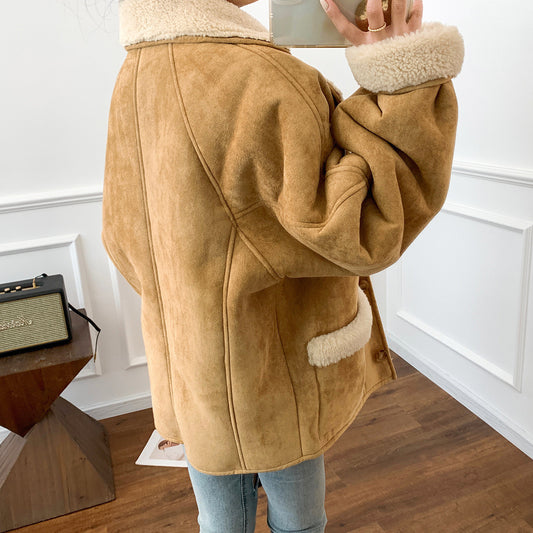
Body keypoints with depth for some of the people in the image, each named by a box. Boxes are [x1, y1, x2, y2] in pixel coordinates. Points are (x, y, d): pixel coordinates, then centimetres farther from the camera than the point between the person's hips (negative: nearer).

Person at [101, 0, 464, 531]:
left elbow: (126, 237, 6)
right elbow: (358, 230, -26)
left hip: (189, 369, 7)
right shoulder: (255, 84, -29)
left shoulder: (135, 76, -1)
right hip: (268, 371, -6)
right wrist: (401, 82, -28)